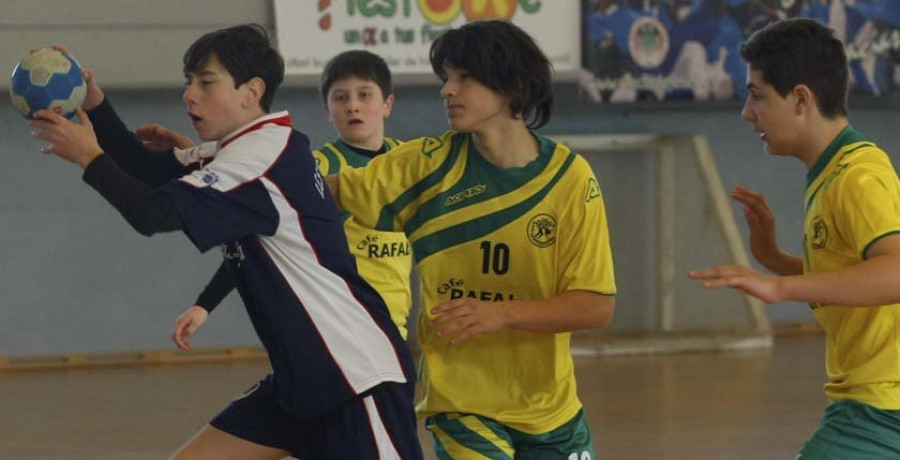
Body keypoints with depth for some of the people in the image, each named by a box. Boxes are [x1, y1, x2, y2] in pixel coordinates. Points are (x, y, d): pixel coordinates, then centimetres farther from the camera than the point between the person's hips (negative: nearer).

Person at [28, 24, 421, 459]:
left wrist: (90, 157, -12)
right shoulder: (253, 148, 13)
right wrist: (94, 104, 1)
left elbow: (154, 212, -24)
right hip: (302, 375, 10)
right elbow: (150, 170, 13)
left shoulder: (262, 156, -18)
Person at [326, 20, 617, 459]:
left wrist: (502, 313, -23)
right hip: (461, 403, -1)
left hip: (550, 412, 1)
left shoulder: (569, 176, -8)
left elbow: (598, 306, -11)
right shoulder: (428, 164, -5)